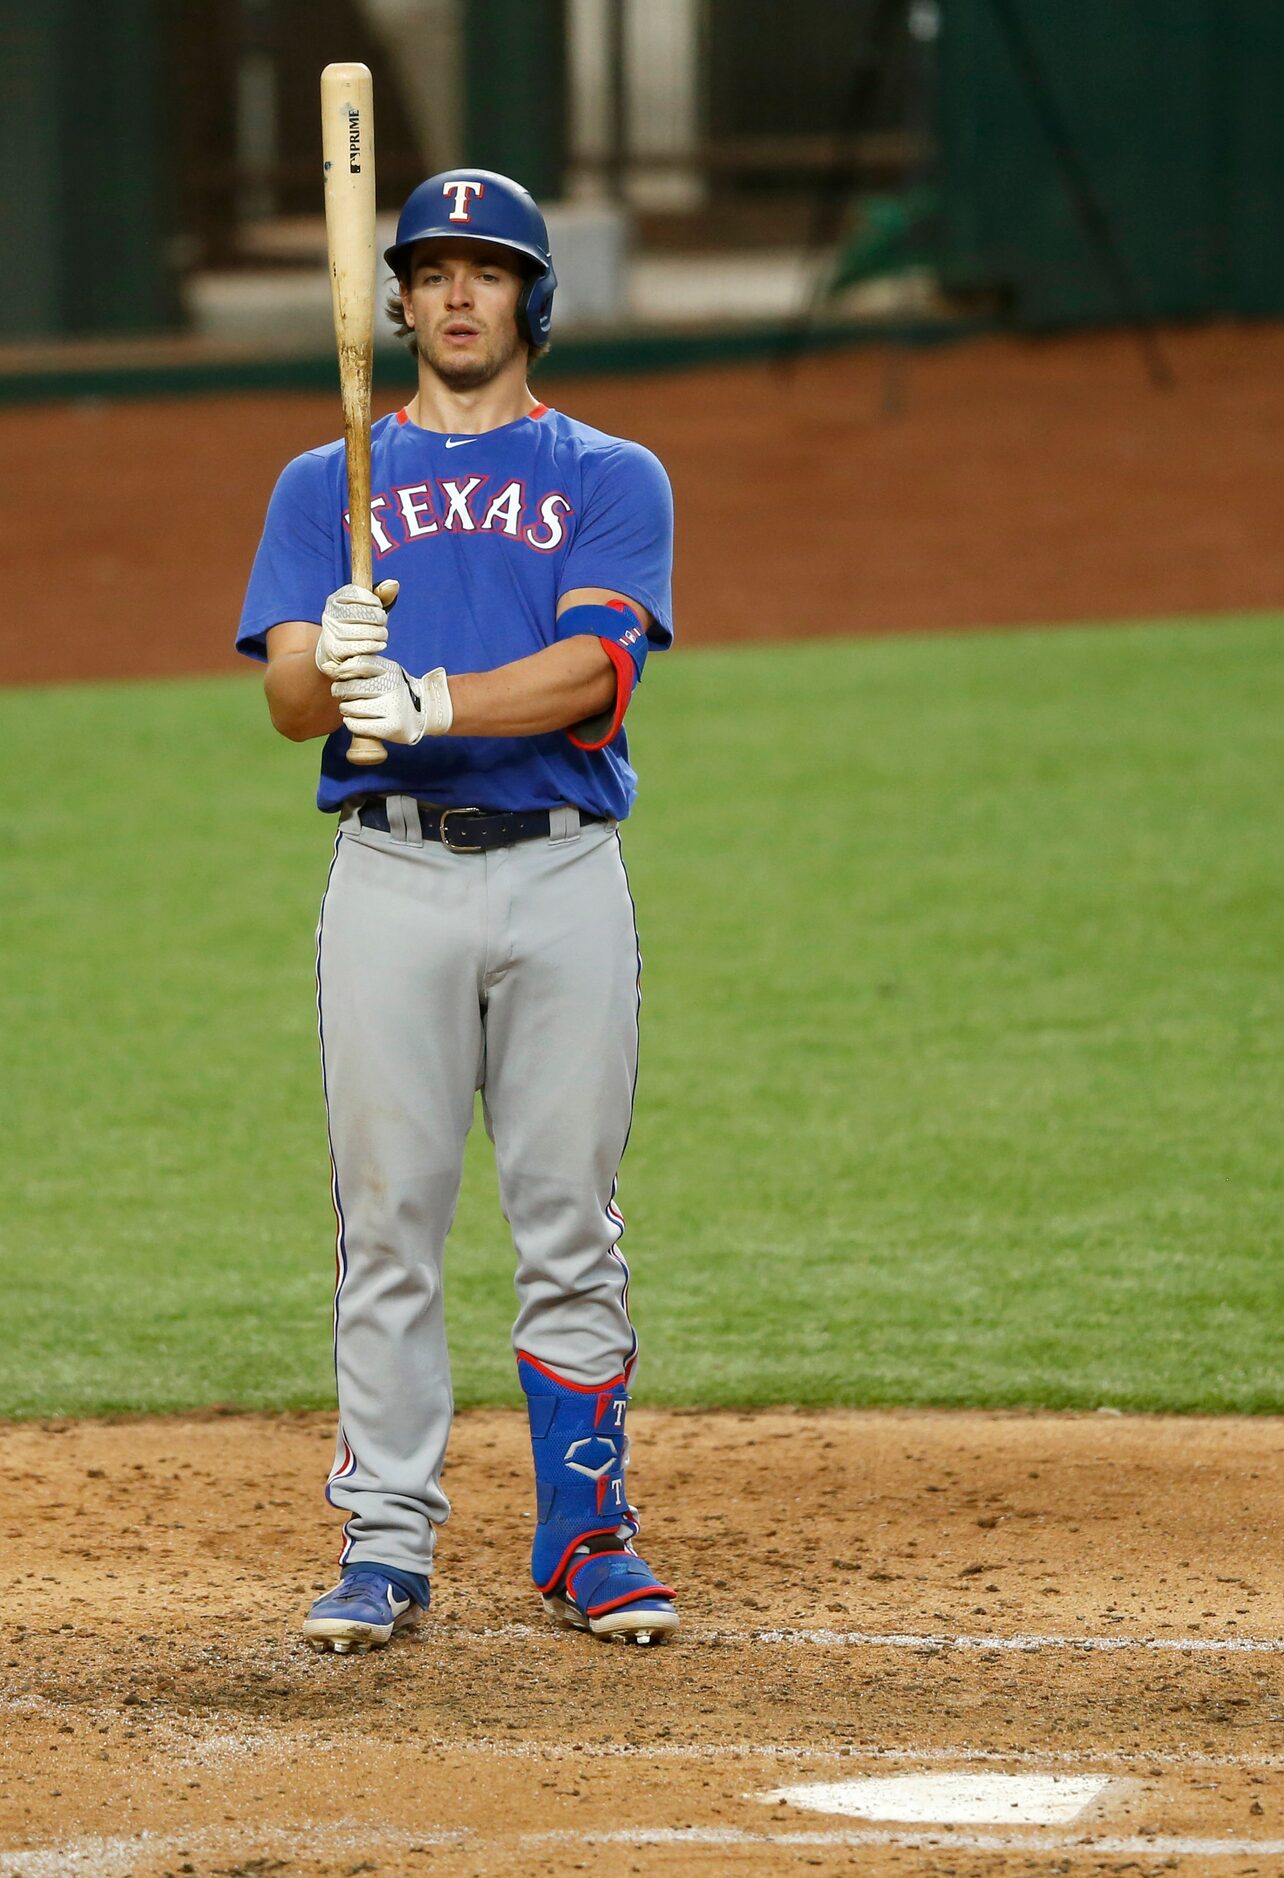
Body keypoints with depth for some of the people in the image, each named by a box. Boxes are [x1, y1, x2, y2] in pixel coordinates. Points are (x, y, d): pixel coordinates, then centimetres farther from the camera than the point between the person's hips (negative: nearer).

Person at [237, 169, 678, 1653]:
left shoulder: (611, 478, 9)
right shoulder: (328, 485, 13)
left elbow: (593, 667, -8)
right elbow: (291, 696, 1)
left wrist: (432, 701, -24)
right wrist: (335, 664, -23)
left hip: (564, 875, 0)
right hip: (393, 876, 0)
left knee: (570, 1221, 2)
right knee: (387, 1221, -1)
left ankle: (585, 1530, 9)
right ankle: (386, 1543, 4)